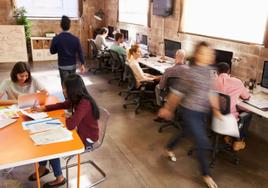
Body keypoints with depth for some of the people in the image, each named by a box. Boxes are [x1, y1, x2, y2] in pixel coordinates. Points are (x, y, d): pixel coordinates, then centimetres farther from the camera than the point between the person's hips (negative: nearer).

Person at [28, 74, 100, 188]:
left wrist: (67, 117, -16)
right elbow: (62, 105, 14)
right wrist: (43, 109, 6)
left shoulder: (84, 103, -33)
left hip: (87, 138, -9)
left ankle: (59, 178, 17)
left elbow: (71, 125, -39)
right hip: (78, 131, 9)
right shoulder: (76, 99, -5)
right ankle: (42, 168, 24)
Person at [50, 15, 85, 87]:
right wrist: (82, 64, -3)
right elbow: (80, 52, -7)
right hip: (73, 65, 3)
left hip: (63, 66, -3)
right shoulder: (75, 38, -7)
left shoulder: (56, 38, -13)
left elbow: (52, 51, -1)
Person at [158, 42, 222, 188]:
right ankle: (206, 175, 21)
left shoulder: (207, 71, 1)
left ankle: (169, 148, 55)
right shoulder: (190, 72, -20)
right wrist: (168, 108, -4)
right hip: (190, 113, -7)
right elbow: (177, 92, -12)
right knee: (204, 144, -3)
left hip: (201, 113, 8)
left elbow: (210, 91, 7)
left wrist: (215, 108, 2)